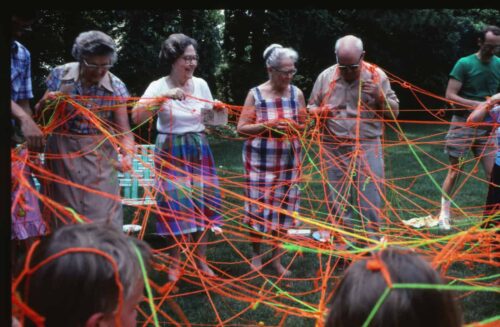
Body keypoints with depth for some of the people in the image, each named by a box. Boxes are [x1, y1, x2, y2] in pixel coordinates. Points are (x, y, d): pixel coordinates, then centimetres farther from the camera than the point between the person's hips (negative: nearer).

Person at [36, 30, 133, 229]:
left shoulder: (116, 88, -10)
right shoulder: (61, 75, -6)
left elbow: (124, 131, -12)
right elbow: (39, 111, 5)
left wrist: (127, 156, -32)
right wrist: (46, 103, -18)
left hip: (99, 156, -1)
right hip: (62, 153, 2)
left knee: (102, 219, -3)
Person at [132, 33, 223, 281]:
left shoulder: (201, 84, 1)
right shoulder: (159, 86, -9)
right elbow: (137, 117, -23)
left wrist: (218, 110, -10)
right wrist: (164, 98, -31)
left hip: (198, 149, 4)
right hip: (171, 151, -3)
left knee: (202, 200, 5)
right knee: (175, 203, -2)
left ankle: (201, 260, 20)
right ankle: (175, 264, 13)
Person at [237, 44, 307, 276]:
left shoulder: (296, 94, 2)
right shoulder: (255, 94, -6)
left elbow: (304, 126, 9)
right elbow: (242, 128, -7)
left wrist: (293, 126, -13)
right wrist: (267, 126, -20)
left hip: (288, 159, 3)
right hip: (260, 160, -3)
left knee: (283, 207, 6)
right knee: (258, 205, 1)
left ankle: (277, 259, 20)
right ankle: (256, 255, 21)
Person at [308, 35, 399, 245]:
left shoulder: (376, 75, 1)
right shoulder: (325, 77, 3)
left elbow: (394, 112, 5)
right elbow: (311, 107, 13)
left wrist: (380, 96, -14)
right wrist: (319, 112, -10)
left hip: (367, 147, -2)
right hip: (334, 149, 2)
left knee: (371, 198, -3)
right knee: (338, 199, 10)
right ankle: (344, 240, 24)